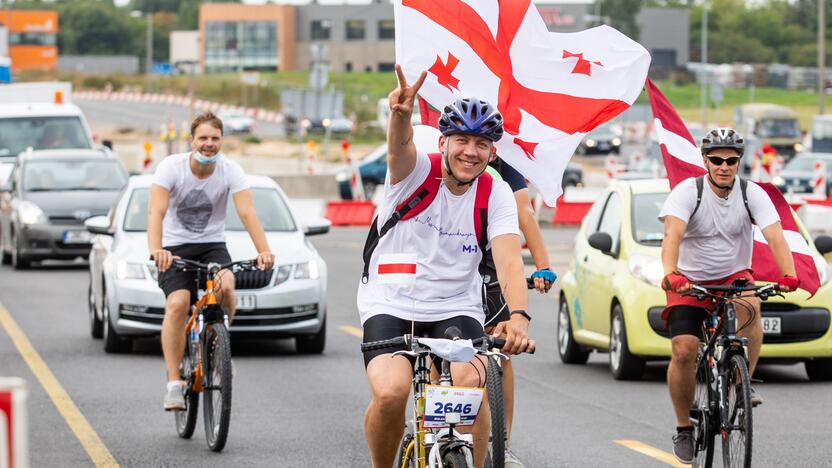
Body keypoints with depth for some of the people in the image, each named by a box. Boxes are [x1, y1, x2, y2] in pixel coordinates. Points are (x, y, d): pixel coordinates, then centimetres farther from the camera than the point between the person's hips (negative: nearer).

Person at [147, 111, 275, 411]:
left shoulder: (230, 171, -10)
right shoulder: (172, 167, -15)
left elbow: (247, 213, -21)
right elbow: (156, 211, -26)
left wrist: (264, 251, -37)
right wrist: (156, 250, -44)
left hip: (212, 244, 1)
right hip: (176, 246, -1)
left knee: (225, 286, -30)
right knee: (178, 303, -25)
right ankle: (174, 383, -20)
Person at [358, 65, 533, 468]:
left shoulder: (496, 195, -5)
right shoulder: (416, 172, -9)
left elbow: (509, 261, -18)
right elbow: (400, 146, -33)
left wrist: (519, 316, -37)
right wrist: (401, 113, -58)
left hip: (456, 309, 2)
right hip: (390, 305, -2)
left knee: (469, 386, -26)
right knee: (390, 393, -25)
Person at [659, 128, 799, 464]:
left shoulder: (752, 194, -10)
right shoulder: (687, 192, -16)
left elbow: (775, 237, -22)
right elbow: (673, 235, -31)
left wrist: (789, 275, -40)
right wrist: (670, 274, -50)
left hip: (734, 276, 1)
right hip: (690, 281, -1)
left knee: (749, 308, -34)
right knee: (684, 350, -17)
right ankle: (684, 429, 1)